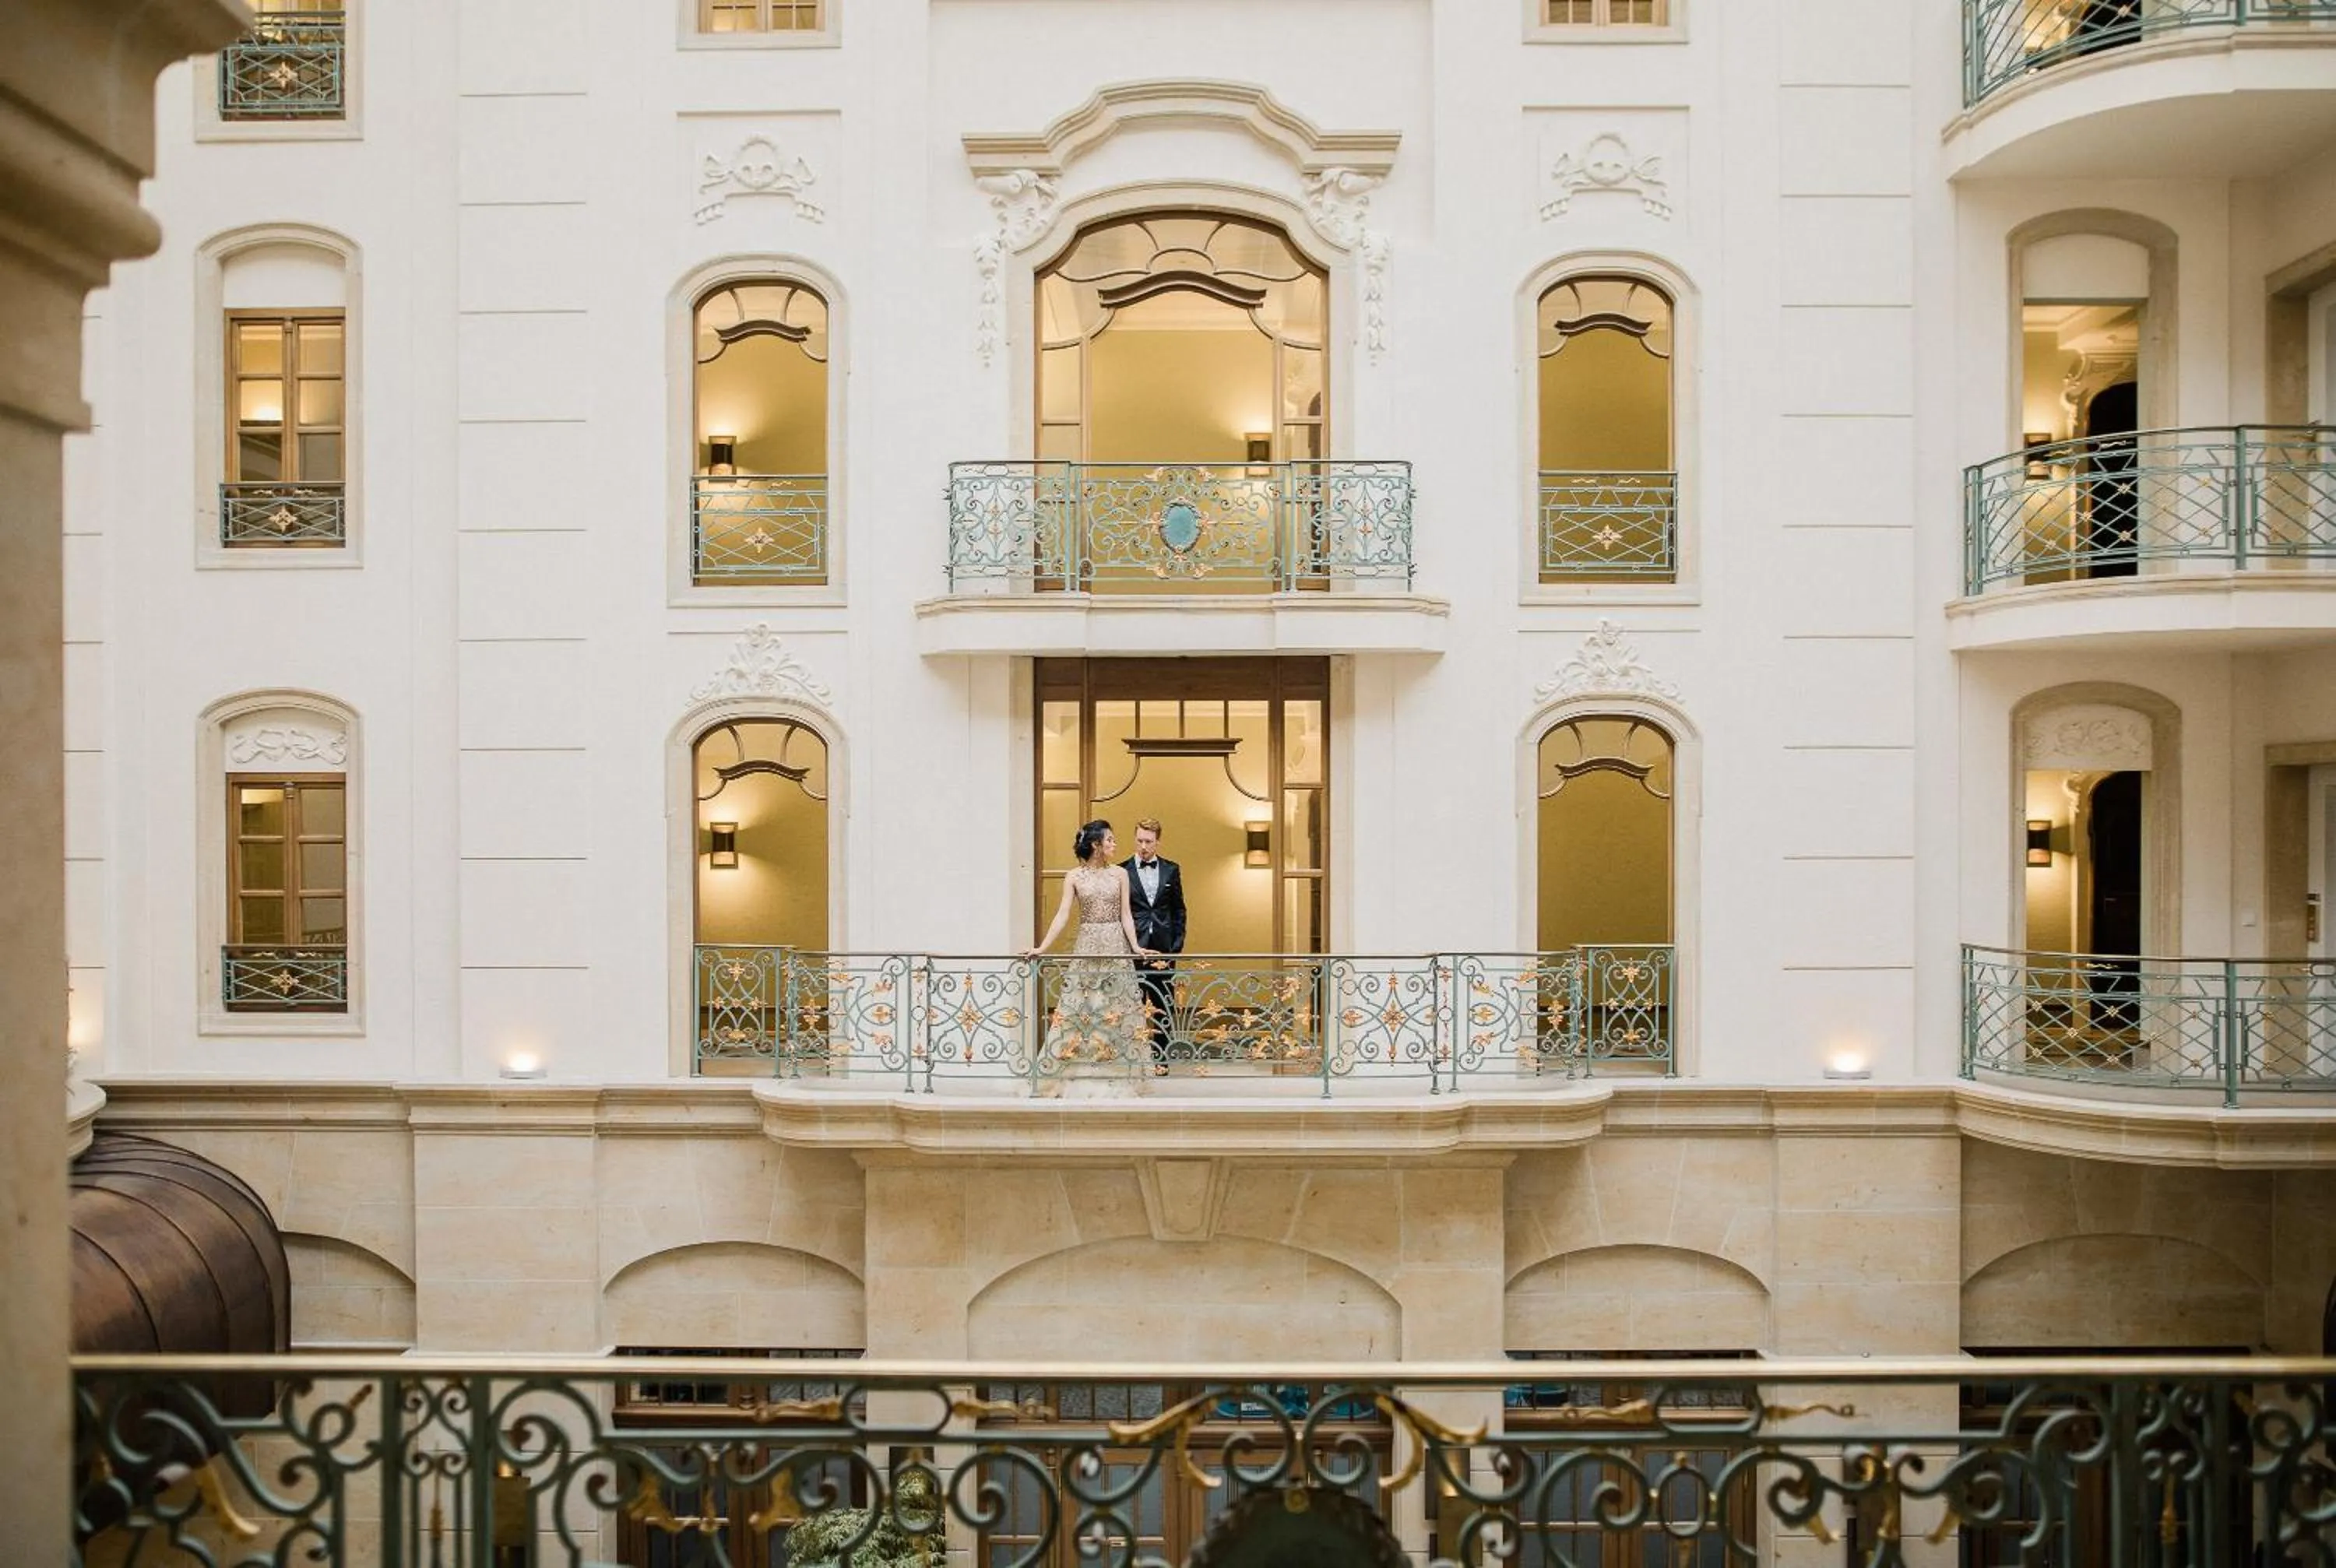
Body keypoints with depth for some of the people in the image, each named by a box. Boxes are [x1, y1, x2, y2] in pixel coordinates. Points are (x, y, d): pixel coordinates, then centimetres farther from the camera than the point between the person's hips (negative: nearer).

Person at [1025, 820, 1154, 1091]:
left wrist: (1134, 945, -10)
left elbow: (1126, 914, 3)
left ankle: (1129, 1072, 9)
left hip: (1116, 946, 1)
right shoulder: (1074, 877, 1)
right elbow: (1062, 915, -3)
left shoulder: (1120, 874, 5)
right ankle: (1058, 1075, 1)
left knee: (1119, 1009, 2)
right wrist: (1042, 947, -12)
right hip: (1086, 947, -1)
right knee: (1073, 1008, -3)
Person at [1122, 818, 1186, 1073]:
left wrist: (1177, 945, 3)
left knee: (1164, 1006, 5)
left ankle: (1160, 1059, 13)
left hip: (1163, 948, 2)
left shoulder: (1171, 870, 8)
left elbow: (1178, 910, 11)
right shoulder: (1122, 871, 0)